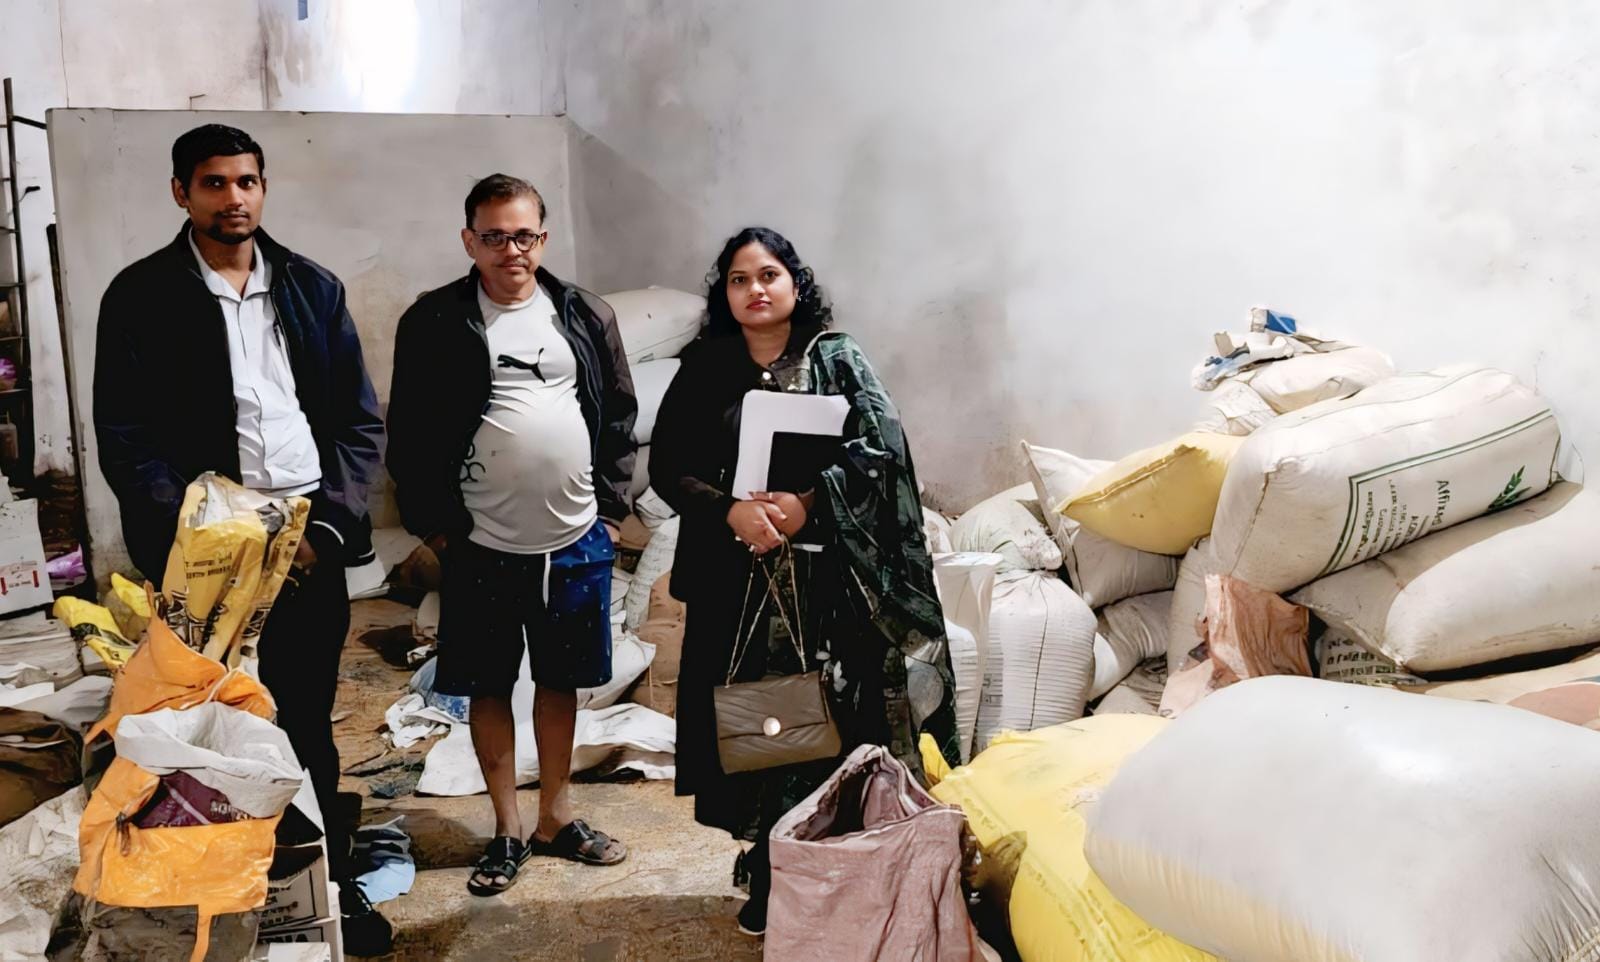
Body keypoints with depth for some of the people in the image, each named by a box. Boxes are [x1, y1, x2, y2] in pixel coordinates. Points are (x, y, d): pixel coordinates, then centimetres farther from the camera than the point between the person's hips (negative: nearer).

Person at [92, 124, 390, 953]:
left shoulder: (313, 288, 8)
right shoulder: (140, 296, 0)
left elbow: (360, 419, 8)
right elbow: (126, 442, -4)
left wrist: (330, 525, -4)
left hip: (311, 543, 2)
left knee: (310, 727, 11)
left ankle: (332, 885, 23)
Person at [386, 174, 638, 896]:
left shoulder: (587, 317, 4)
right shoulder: (434, 323, -4)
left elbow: (619, 416, 9)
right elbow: (411, 434, -2)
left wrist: (611, 506, 4)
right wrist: (434, 524, -5)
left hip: (577, 540, 2)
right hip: (482, 546, -2)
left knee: (561, 680, 14)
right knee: (489, 687, 9)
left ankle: (556, 816, 31)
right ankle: (507, 828, 25)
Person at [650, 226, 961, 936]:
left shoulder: (837, 360, 3)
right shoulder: (705, 370, 7)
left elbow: (882, 446, -7)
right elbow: (667, 465, 2)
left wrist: (810, 499, -21)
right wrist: (730, 508, -16)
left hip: (828, 581, -1)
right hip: (739, 577, 2)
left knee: (831, 719, -1)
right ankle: (767, 875, 18)